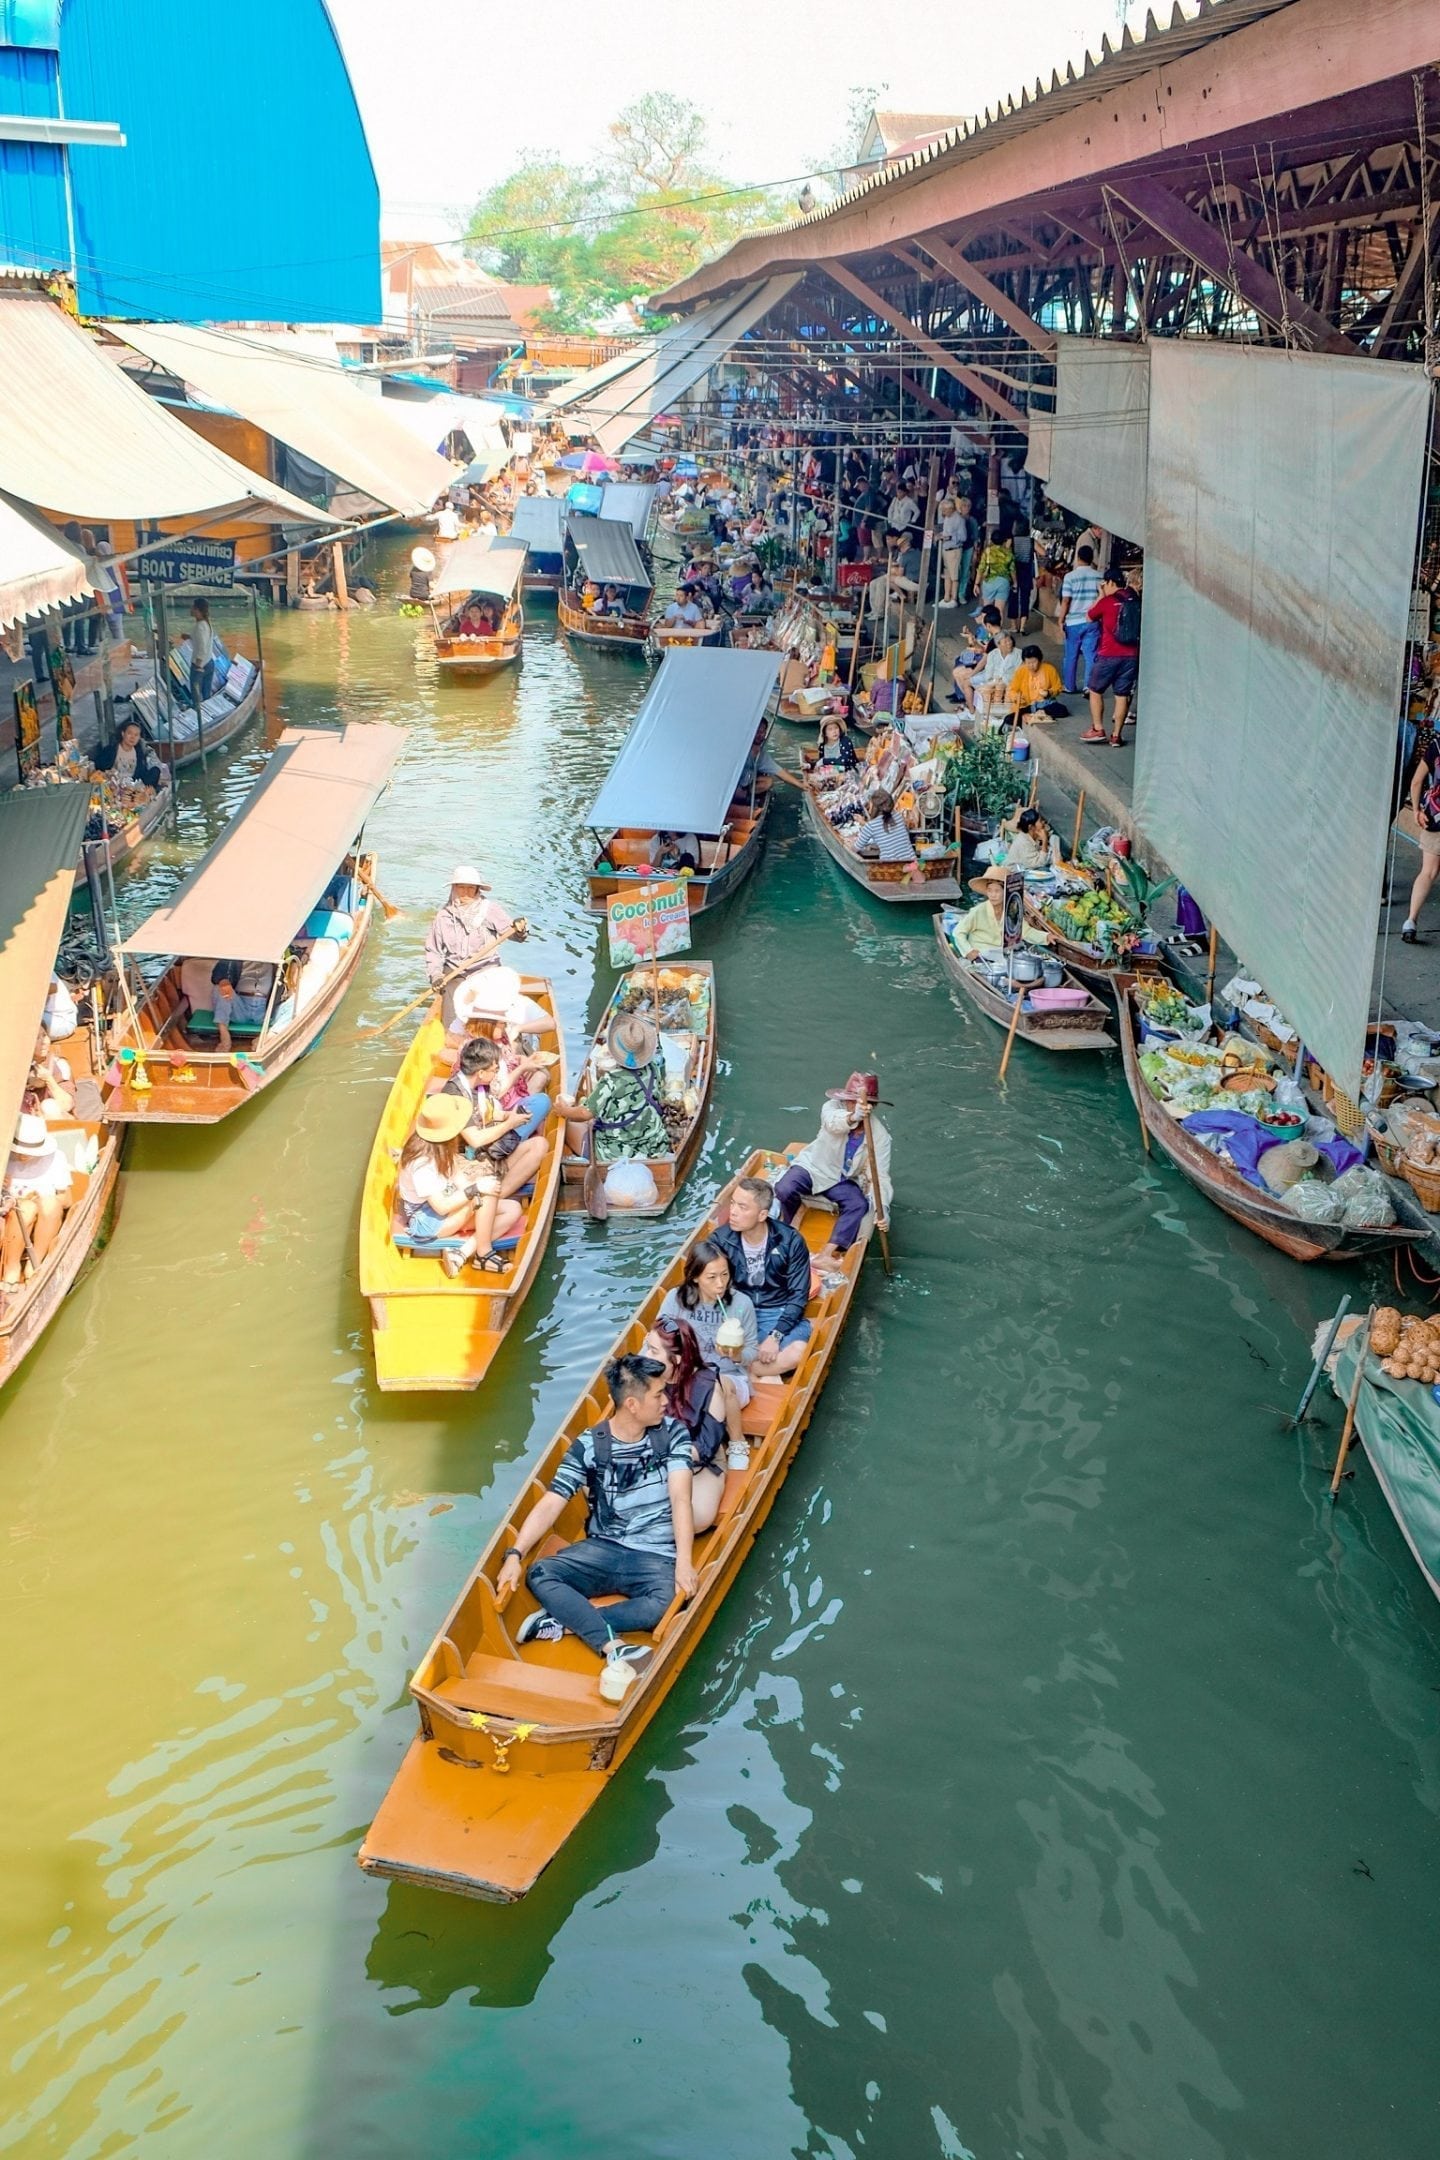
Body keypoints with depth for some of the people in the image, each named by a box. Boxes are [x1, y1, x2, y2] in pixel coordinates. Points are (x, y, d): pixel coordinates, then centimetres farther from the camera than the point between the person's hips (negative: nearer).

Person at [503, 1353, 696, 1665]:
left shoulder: (672, 1433, -2)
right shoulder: (589, 1445, -3)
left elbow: (680, 1498, -12)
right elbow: (550, 1505, -8)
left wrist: (683, 1562, -27)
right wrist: (515, 1555, -22)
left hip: (656, 1558, -1)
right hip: (602, 1549, 1)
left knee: (668, 1602, -34)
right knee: (539, 1575, -25)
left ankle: (561, 1623, -27)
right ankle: (612, 1646, -38)